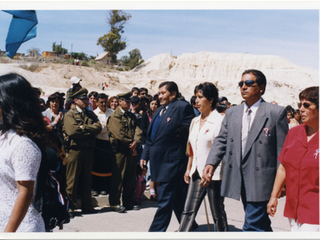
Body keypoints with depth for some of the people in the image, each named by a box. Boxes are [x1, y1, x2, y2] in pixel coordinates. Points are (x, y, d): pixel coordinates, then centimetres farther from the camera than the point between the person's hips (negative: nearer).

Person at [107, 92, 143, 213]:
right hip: (120, 151, -6)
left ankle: (129, 202, 19)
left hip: (131, 150, 7)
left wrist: (135, 142, -12)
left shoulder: (132, 116, 17)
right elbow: (119, 134, -13)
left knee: (131, 178, 10)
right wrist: (130, 145, -9)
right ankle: (114, 203, 4)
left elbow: (138, 130, 6)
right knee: (118, 177, -3)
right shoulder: (114, 116, -5)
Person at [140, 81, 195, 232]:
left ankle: (155, 231, -3)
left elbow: (190, 132, -12)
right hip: (159, 161, 9)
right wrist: (145, 155, 17)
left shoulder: (182, 107, -8)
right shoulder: (159, 111, 19)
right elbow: (150, 136, 22)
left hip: (172, 161, -9)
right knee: (177, 198, 17)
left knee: (165, 200, -5)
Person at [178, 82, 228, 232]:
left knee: (218, 213, 5)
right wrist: (189, 169, 17)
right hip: (197, 173, 7)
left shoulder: (219, 120, -9)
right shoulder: (195, 121, 13)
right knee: (188, 211, 5)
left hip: (214, 174, -7)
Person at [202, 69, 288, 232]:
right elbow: (221, 140, 9)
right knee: (261, 224, 18)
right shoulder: (231, 113, 12)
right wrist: (211, 164, -7)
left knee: (252, 225, -8)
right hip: (238, 179, 5)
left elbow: (282, 149, -4)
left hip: (260, 179, -5)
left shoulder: (276, 112, -4)